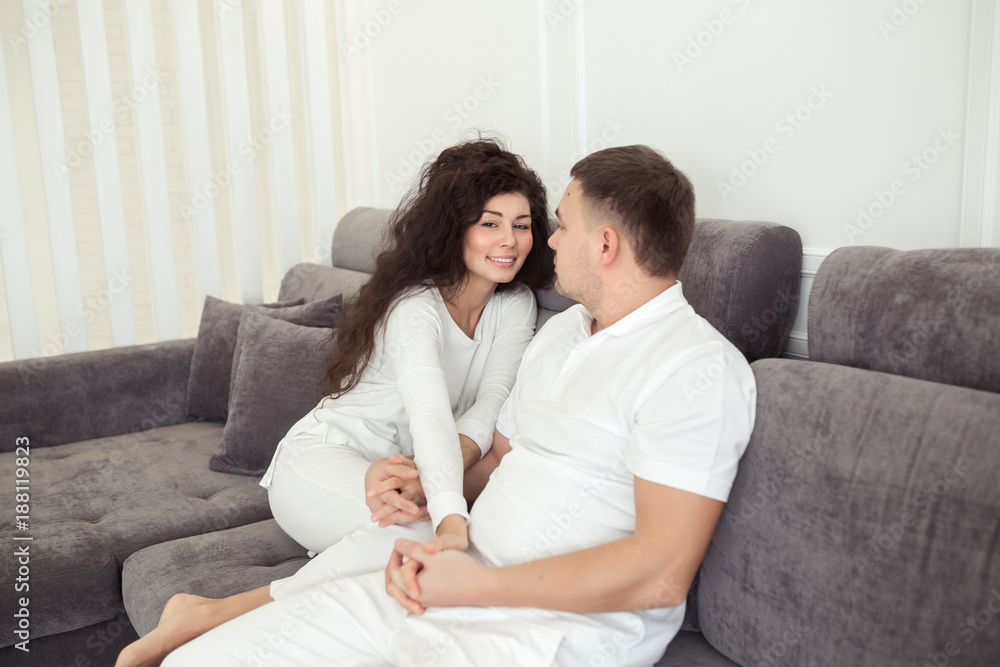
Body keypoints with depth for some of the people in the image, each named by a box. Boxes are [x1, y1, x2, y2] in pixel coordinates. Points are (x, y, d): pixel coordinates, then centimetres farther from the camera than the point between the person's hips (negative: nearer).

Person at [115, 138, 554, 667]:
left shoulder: (516, 305, 1)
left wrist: (420, 479, -31)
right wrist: (451, 521, -53)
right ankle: (208, 617, -30)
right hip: (322, 458, -6)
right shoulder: (414, 305, -19)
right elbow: (429, 412, -37)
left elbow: (489, 409, -12)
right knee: (418, 527, -37)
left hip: (392, 465, 7)